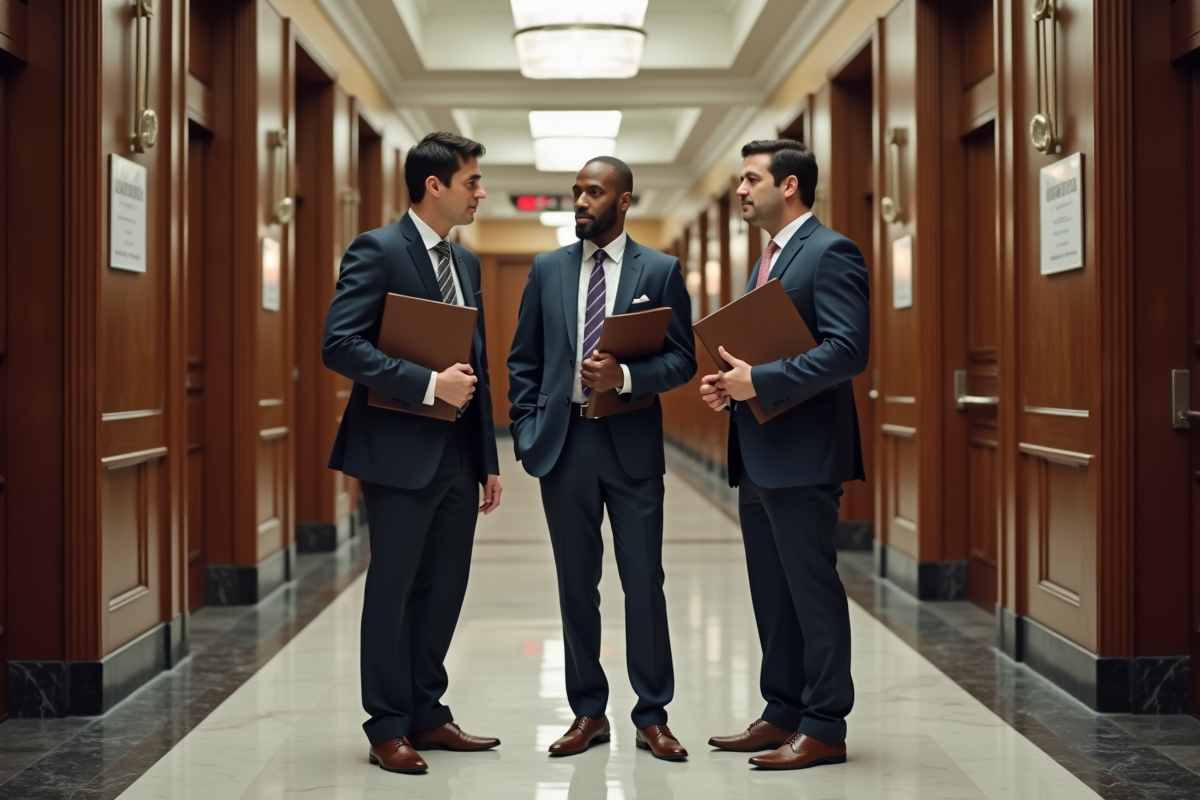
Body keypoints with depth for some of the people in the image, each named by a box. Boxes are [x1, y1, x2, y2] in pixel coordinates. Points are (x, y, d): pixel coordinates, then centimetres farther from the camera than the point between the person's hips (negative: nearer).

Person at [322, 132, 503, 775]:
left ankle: (426, 713, 24)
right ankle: (388, 727, 12)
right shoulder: (377, 251, -8)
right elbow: (340, 345, -18)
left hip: (458, 452, 7)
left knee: (445, 588, 11)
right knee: (393, 588, 2)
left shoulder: (466, 262, 15)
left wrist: (489, 460, 15)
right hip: (401, 452, -7)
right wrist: (428, 384, -21)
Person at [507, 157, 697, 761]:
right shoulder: (547, 269, 9)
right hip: (564, 444, 2)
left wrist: (625, 376, -18)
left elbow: (682, 360, -1)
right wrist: (526, 434, 3)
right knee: (576, 584, 8)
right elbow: (522, 361, 12)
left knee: (644, 581, 0)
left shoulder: (660, 271, 2)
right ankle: (588, 713, 19)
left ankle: (651, 717, 11)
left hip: (631, 444, -2)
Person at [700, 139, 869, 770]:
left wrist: (759, 380, -22)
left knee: (812, 588, -4)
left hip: (803, 454, -10)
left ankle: (824, 727, 3)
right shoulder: (766, 261, 20)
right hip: (758, 456, 10)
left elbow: (848, 350, -21)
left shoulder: (830, 253, -11)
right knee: (771, 592, 14)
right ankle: (782, 713, 23)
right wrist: (730, 383, 5)